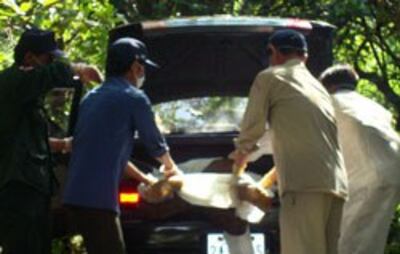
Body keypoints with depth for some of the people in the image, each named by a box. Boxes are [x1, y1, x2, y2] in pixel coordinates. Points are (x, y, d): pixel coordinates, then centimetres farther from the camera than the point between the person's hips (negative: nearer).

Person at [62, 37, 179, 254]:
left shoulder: (92, 98, 21)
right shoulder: (134, 98, -4)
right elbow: (154, 142, 9)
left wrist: (146, 180, 36)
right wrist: (170, 167, 31)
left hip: (77, 195, 9)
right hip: (98, 197, -9)